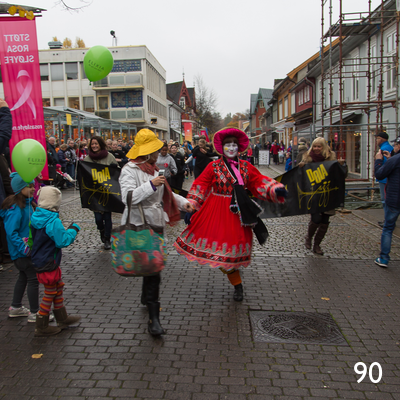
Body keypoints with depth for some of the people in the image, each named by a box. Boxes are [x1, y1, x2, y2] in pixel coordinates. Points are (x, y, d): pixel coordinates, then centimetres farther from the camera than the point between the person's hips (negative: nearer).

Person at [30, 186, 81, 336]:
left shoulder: (35, 217, 2)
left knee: (58, 287, 21)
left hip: (38, 260, 9)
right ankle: (41, 327, 18)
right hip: (48, 263, -9)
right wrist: (73, 230, -9)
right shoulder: (53, 222, -25)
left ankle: (62, 319, 35)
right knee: (50, 293, 5)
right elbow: (63, 241, -24)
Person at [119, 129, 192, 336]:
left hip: (155, 223, 9)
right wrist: (151, 185, -32)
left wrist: (183, 202, 14)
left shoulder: (153, 168, 15)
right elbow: (128, 197, -27)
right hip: (139, 226, -9)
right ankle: (153, 316, -5)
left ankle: (146, 299, 42)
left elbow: (165, 193, 25)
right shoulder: (129, 170, -13)